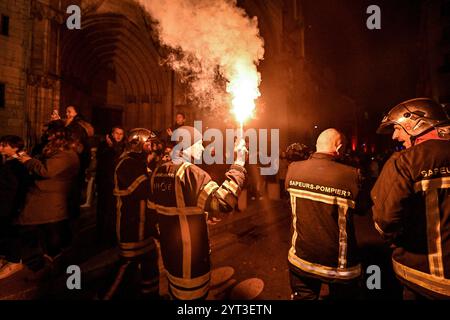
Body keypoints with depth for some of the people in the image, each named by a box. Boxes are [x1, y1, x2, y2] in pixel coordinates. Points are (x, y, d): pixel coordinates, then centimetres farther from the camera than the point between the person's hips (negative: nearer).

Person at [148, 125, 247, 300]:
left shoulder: (158, 172, 0)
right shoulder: (191, 173, -25)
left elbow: (153, 209, 10)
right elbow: (223, 201, -35)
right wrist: (239, 164, -29)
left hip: (168, 249, 8)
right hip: (190, 253, -7)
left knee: (176, 289, 28)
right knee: (192, 293, 15)